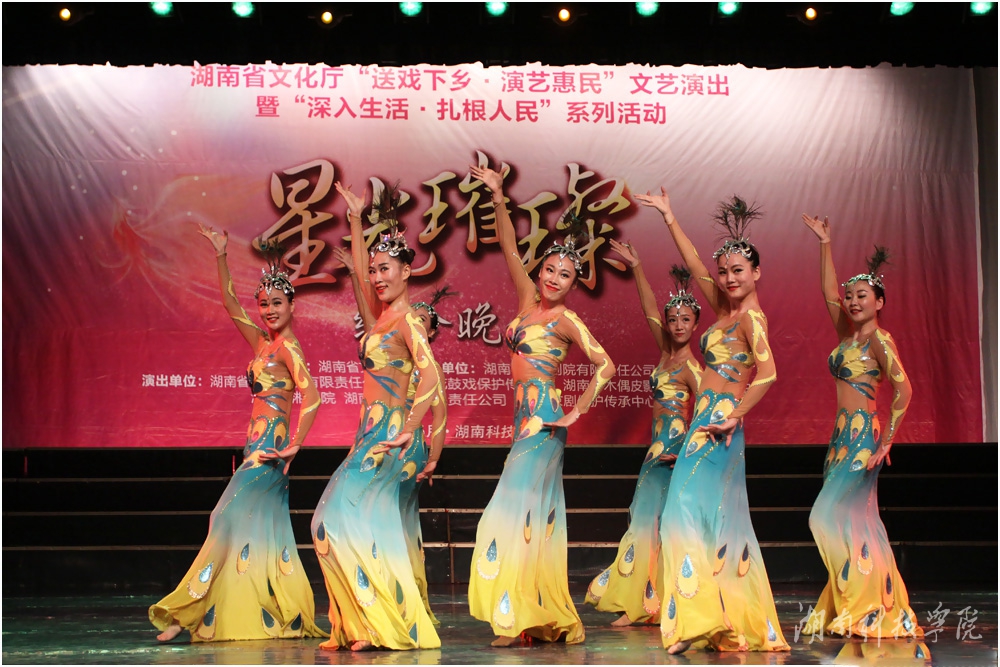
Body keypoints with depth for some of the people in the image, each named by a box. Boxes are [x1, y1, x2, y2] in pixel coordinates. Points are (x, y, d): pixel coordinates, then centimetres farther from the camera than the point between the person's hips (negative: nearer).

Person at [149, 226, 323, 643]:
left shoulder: (288, 348, -9)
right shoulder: (263, 343, 14)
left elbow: (312, 396, -20)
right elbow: (230, 304, 21)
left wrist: (294, 446, -22)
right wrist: (221, 256, 17)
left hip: (268, 449, -9)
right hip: (259, 448, 9)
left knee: (232, 521, -9)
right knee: (267, 531, 8)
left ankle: (188, 614, -8)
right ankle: (291, 618, 11)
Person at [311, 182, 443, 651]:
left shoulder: (406, 320, -11)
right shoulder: (382, 314, 12)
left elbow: (431, 378, -23)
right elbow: (359, 270, 28)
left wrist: (408, 431, -24)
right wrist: (357, 220, 31)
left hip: (387, 438, -8)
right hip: (372, 436, 8)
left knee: (342, 520, -14)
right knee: (377, 528, 6)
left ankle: (379, 623, -12)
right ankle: (372, 623, 8)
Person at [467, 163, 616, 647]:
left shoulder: (567, 321, -6)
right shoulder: (528, 299, 11)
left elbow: (605, 365, -10)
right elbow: (509, 248, 12)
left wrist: (578, 410, -12)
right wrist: (498, 199, 4)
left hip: (544, 419, -7)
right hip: (525, 416, 7)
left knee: (519, 507, -12)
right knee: (539, 508, 7)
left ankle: (520, 616, -10)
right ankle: (547, 619, 11)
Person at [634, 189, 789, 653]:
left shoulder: (751, 317, -8)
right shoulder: (726, 312, 14)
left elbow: (767, 373, -21)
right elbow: (694, 265, 22)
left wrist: (734, 416, -19)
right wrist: (669, 218, 25)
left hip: (720, 425, -9)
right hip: (707, 424, 9)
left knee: (694, 507, -15)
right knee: (724, 519, 8)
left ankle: (701, 619, -18)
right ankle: (732, 621, 12)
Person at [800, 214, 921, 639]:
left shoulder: (878, 339, -9)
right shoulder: (847, 334, 13)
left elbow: (903, 388, -18)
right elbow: (829, 293, 22)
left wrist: (887, 441, -19)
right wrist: (825, 245, 20)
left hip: (862, 435, -8)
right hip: (842, 436, 8)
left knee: (832, 517, -12)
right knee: (857, 521, 7)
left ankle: (867, 610, -7)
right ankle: (860, 608, 10)